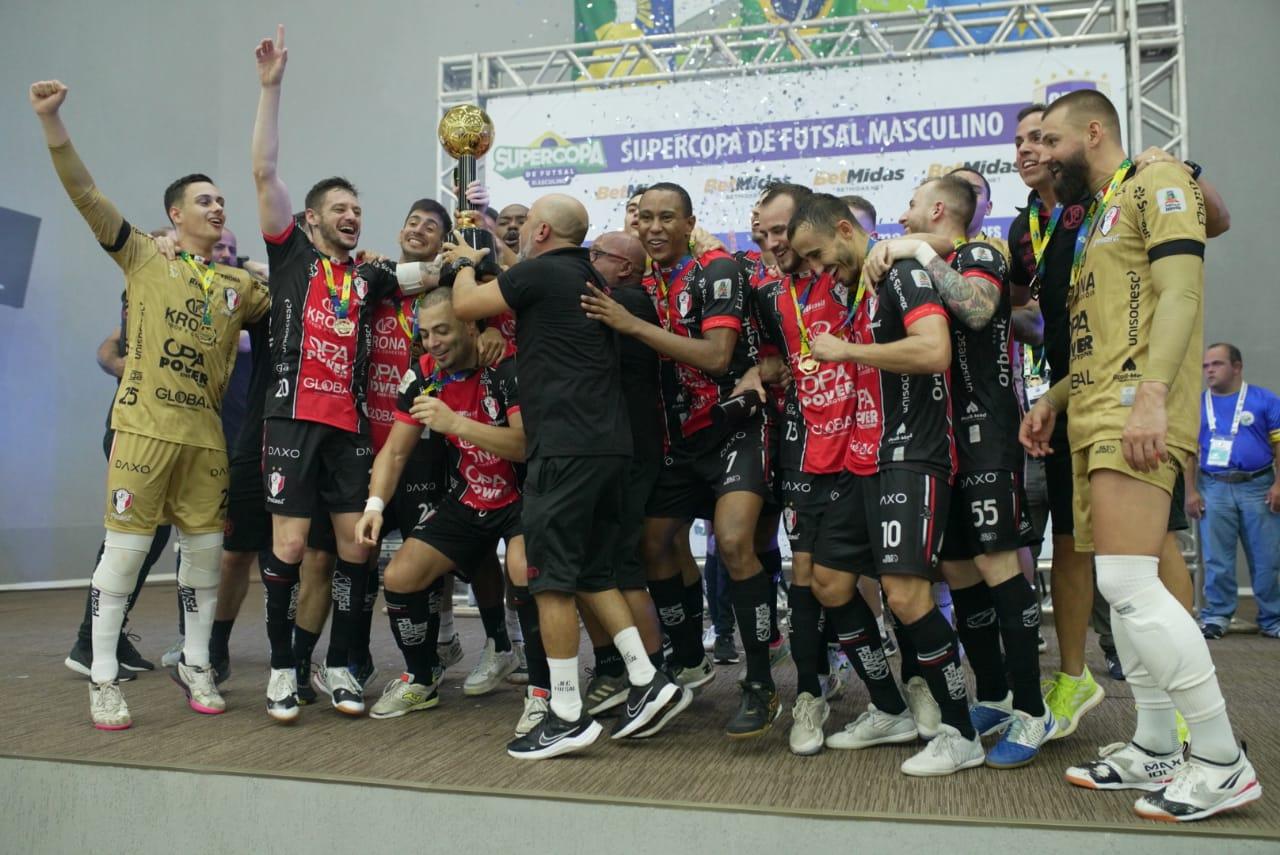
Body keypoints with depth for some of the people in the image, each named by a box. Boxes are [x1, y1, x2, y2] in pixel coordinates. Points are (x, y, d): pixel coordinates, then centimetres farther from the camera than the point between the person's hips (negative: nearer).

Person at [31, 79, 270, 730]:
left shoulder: (241, 283, 15)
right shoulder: (144, 256, 5)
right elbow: (84, 193, -3)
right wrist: (50, 120, -13)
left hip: (206, 434, 4)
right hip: (144, 427, -4)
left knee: (204, 552, 8)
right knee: (125, 549, -3)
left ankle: (195, 667, 23)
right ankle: (103, 680, 9)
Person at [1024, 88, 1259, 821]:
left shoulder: (1157, 183, -2)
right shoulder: (1099, 215, 25)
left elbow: (1180, 293, -15)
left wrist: (1151, 397, -26)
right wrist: (1055, 399, 16)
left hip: (1136, 416, -10)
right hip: (1097, 416, 10)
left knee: (1129, 582, -16)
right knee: (1123, 586, 9)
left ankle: (1224, 763, -6)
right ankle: (1156, 751, 17)